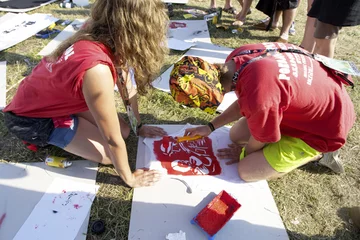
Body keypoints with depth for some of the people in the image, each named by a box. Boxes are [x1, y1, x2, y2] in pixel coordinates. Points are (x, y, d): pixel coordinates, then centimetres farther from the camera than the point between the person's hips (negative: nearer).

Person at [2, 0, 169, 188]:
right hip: (32, 116, -7)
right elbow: (113, 140, -29)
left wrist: (139, 127, 9)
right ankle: (41, 138, 7)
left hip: (60, 96, 8)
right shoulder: (97, 70, -40)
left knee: (123, 131, 4)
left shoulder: (104, 35, -14)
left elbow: (126, 85, -1)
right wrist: (129, 178, -13)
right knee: (109, 154, -10)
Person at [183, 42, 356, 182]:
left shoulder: (258, 95, -40)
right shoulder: (239, 57, -15)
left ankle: (317, 153, 6)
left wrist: (244, 154, 4)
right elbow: (243, 104, 3)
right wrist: (210, 126, 3)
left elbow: (262, 139, -17)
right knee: (236, 135, 11)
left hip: (326, 125, -8)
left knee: (247, 170, -10)